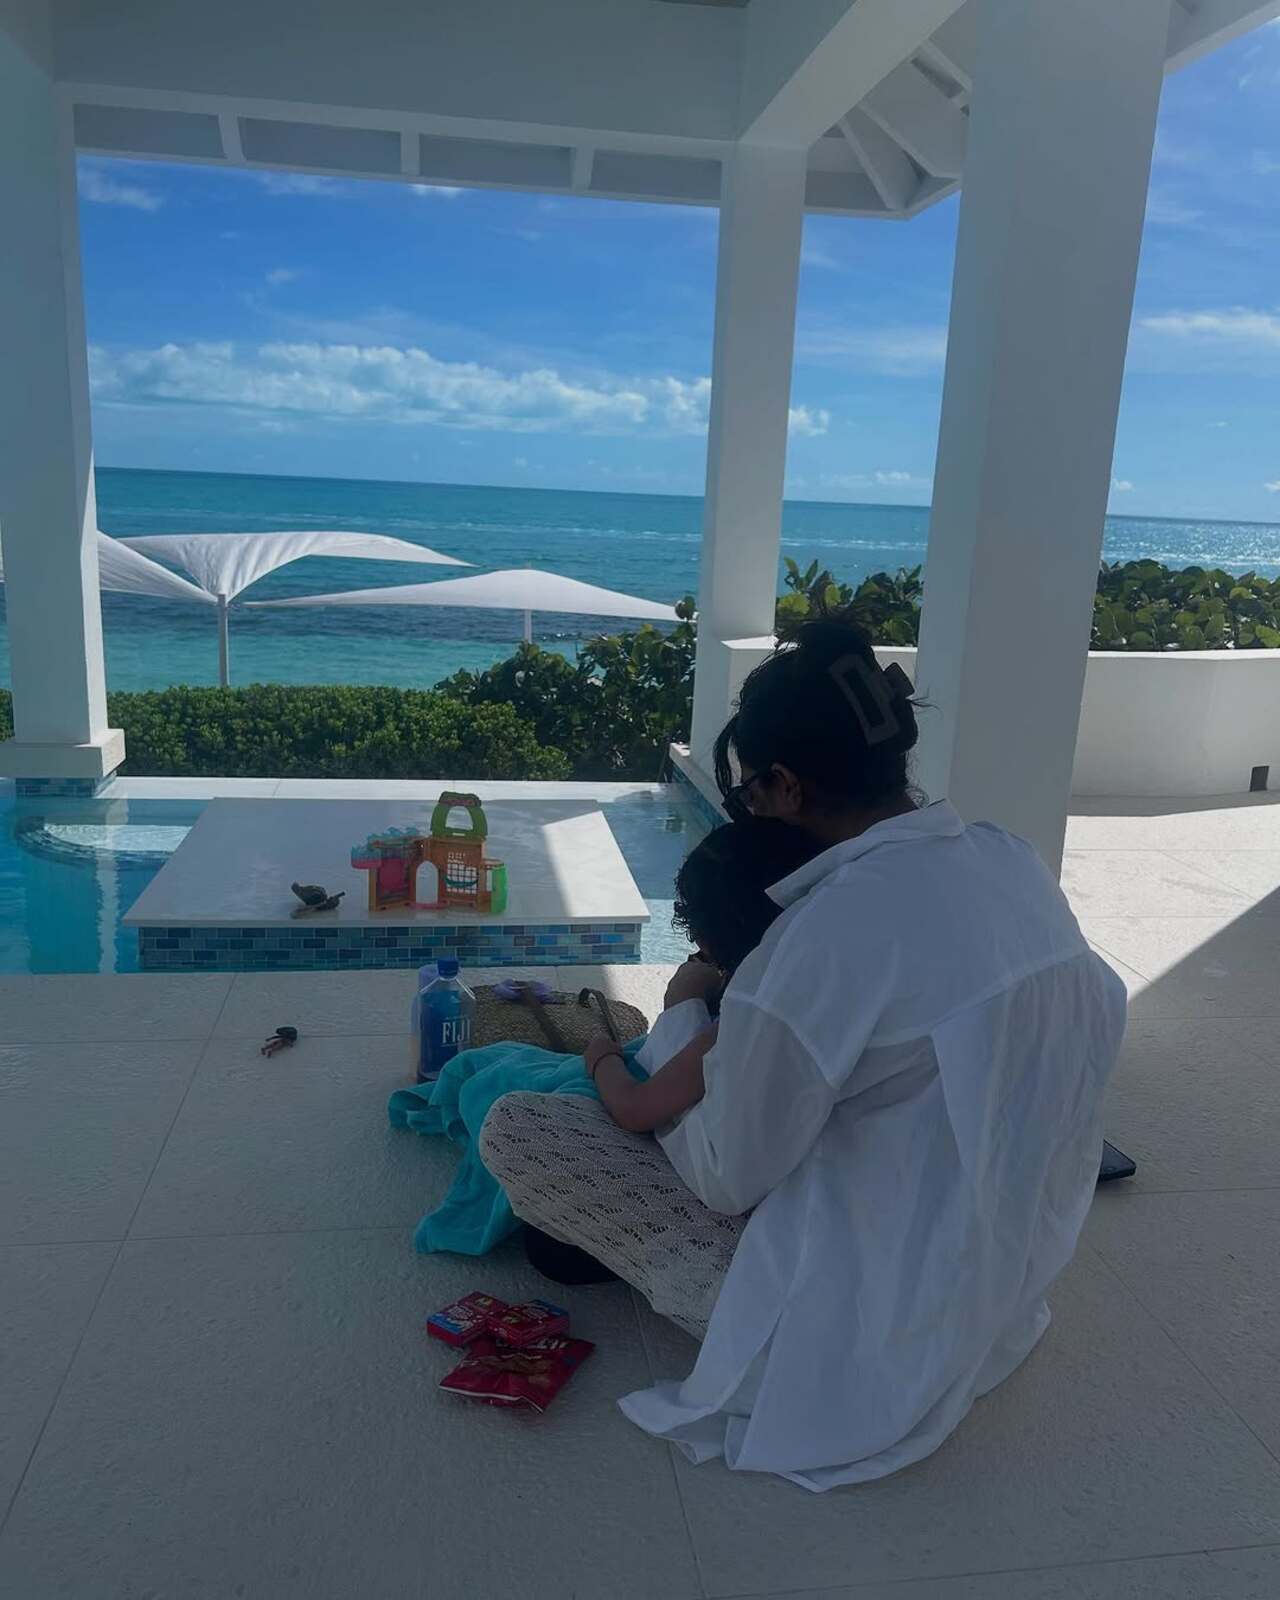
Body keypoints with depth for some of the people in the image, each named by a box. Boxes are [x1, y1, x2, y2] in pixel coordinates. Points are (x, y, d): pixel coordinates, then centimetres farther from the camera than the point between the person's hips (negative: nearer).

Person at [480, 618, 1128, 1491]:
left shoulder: (840, 926, -28)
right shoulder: (1014, 863, -6)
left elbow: (725, 1178, -17)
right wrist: (745, 1010, 5)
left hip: (867, 1338, -8)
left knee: (513, 1131, -5)